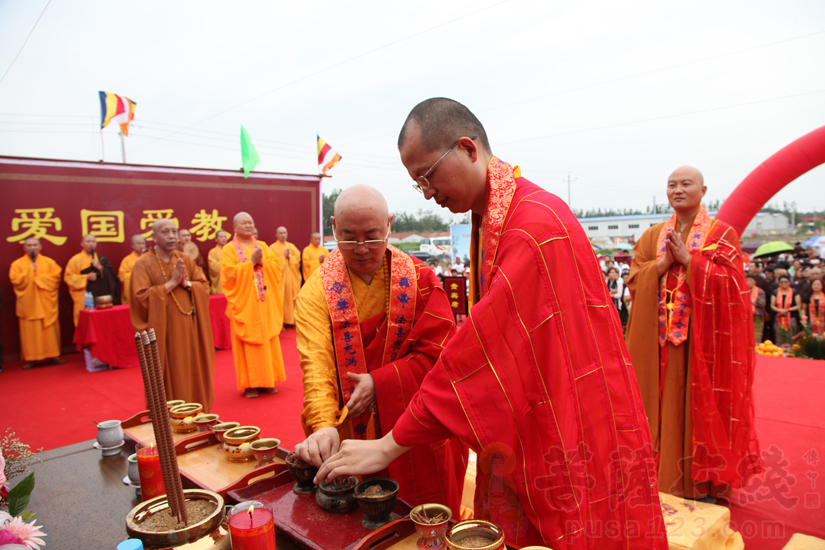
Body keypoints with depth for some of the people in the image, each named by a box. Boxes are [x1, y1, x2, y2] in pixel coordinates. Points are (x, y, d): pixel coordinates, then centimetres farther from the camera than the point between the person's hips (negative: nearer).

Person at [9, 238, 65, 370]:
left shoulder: (49, 262, 8)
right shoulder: (17, 264, 5)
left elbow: (56, 276, -3)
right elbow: (15, 280, -6)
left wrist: (39, 277, -10)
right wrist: (30, 270, -12)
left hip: (47, 303, 1)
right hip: (28, 304, -1)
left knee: (50, 329, 3)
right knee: (30, 331, -1)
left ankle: (54, 355, 10)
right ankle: (30, 358, 5)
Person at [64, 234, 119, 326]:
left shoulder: (102, 259, 15)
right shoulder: (75, 260, 7)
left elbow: (111, 274, 5)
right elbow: (68, 277, -1)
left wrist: (100, 268, -10)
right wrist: (86, 277, -11)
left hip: (101, 296, 2)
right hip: (84, 300, -2)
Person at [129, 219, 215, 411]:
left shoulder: (186, 260, 8)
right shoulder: (144, 264, -5)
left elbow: (204, 286, 6)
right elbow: (141, 296, -15)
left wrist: (186, 283, -13)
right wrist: (172, 282, -17)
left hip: (188, 329, 4)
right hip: (163, 332, -4)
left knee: (192, 371, 9)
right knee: (169, 377, 1)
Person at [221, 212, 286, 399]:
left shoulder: (263, 246, 13)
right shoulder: (229, 249, 1)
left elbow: (277, 266, 6)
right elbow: (229, 273, -12)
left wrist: (262, 262, -11)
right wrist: (251, 262, -13)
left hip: (265, 303, 4)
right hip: (244, 304, -4)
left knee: (267, 342, 5)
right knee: (247, 344, -2)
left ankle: (266, 380, 15)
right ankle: (249, 384, 6)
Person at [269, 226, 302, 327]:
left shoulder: (292, 246, 15)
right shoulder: (273, 247, 2)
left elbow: (298, 258, 3)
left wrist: (289, 256, -11)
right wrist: (284, 256, -11)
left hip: (292, 277, 4)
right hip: (280, 277, -4)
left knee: (292, 298, 2)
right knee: (280, 299, -7)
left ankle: (291, 320, 9)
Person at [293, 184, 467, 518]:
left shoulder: (419, 278, -6)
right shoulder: (319, 290, -7)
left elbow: (438, 352, -11)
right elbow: (317, 365, -18)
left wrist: (380, 383, -20)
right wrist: (324, 425, -34)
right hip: (353, 436, 0)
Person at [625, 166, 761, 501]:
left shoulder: (721, 233, 1)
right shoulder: (653, 235, 11)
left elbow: (728, 282, -10)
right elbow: (634, 281, 3)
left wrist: (688, 259, -14)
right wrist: (664, 263, -11)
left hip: (701, 338, -3)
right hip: (658, 338, 3)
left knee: (699, 404, 3)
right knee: (663, 405, 7)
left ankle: (704, 482, 19)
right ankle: (663, 478, 21)